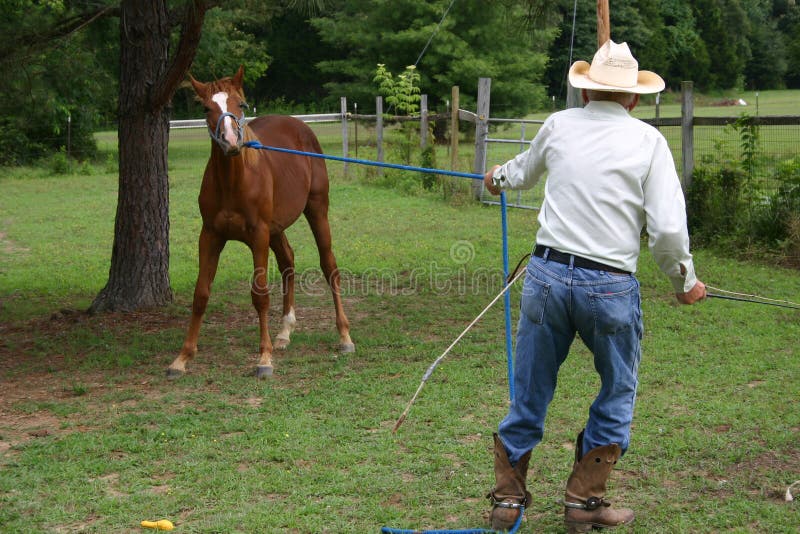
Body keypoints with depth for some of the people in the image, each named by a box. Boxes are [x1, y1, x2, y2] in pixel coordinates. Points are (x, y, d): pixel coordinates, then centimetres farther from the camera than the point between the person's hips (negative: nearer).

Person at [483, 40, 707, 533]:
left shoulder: (558, 126, 7)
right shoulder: (648, 141, -2)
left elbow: (525, 172, 29)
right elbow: (668, 229, -8)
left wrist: (499, 177, 52)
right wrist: (686, 281, 10)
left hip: (547, 274, 3)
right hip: (610, 286, -3)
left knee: (530, 393, 15)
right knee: (617, 395, 18)